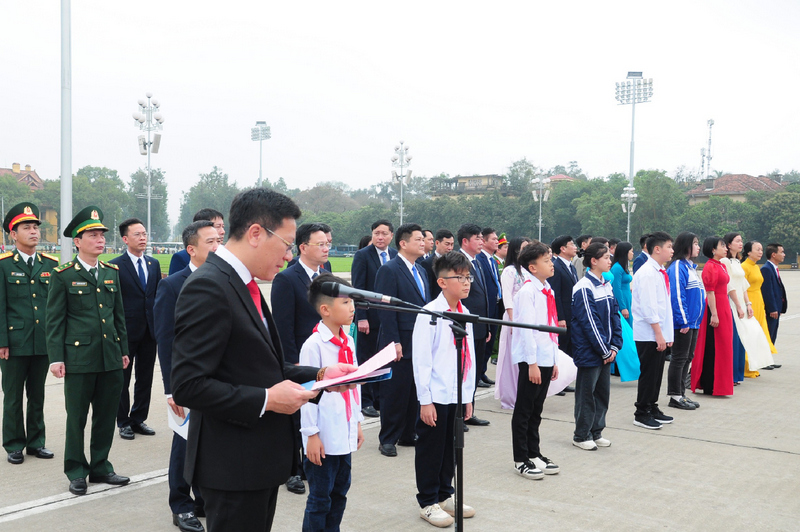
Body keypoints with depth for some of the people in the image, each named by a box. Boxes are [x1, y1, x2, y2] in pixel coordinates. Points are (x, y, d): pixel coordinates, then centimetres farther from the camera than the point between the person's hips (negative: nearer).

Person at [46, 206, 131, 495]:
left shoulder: (112, 272, 11)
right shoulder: (63, 275, -3)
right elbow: (54, 320, -4)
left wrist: (124, 350, 15)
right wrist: (56, 358, -9)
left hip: (111, 359, 5)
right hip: (79, 358, -5)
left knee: (106, 416, 11)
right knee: (77, 417, 6)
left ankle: (100, 466, 25)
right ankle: (76, 471, 21)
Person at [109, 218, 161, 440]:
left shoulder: (154, 264, 9)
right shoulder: (115, 266, -7)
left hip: (149, 330, 5)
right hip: (126, 331, -5)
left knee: (145, 378, 11)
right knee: (122, 378, 7)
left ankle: (138, 419, 23)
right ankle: (123, 422, 18)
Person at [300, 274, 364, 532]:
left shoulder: (348, 342, 7)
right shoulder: (314, 345, -15)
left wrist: (357, 422, 16)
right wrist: (311, 434, -14)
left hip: (345, 434, 7)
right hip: (323, 438, -7)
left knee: (340, 492, 16)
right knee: (320, 497, 3)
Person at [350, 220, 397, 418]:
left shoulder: (395, 255, 8)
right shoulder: (362, 255, -5)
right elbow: (358, 289, -9)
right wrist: (361, 317, -15)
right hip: (370, 317, -4)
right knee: (365, 359, 5)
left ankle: (380, 398, 21)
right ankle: (365, 401, 15)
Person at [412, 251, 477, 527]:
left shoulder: (465, 313, 7)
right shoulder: (430, 314, -14)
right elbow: (421, 360, -14)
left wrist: (469, 395, 13)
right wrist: (425, 400, -14)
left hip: (458, 395, 7)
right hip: (436, 396, -6)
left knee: (450, 447, 18)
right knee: (430, 449, 6)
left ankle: (445, 495, 34)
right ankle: (428, 502, 20)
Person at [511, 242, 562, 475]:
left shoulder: (547, 290, 13)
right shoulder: (527, 291, -14)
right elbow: (526, 327, -17)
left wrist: (554, 360, 16)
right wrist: (532, 363, -19)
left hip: (546, 358, 8)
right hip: (531, 359, -8)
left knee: (536, 410, 16)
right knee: (524, 410, 2)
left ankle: (534, 454, 27)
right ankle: (521, 460, 11)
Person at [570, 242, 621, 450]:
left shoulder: (607, 285, 9)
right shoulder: (584, 288, -17)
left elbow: (615, 316, 11)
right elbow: (590, 323, -18)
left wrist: (615, 346, 1)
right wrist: (604, 351, -15)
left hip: (605, 351, 8)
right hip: (589, 352, -8)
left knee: (603, 392, 14)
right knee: (586, 394, 2)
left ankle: (596, 432, 27)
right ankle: (581, 436, 15)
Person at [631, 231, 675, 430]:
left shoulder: (660, 272, 13)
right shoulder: (647, 273, -16)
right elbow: (648, 307, -19)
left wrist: (667, 334, 15)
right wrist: (658, 333, -19)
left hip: (660, 333, 9)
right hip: (649, 334, -9)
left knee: (657, 373, 15)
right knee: (648, 374, -2)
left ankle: (652, 408, 26)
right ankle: (641, 414, 8)